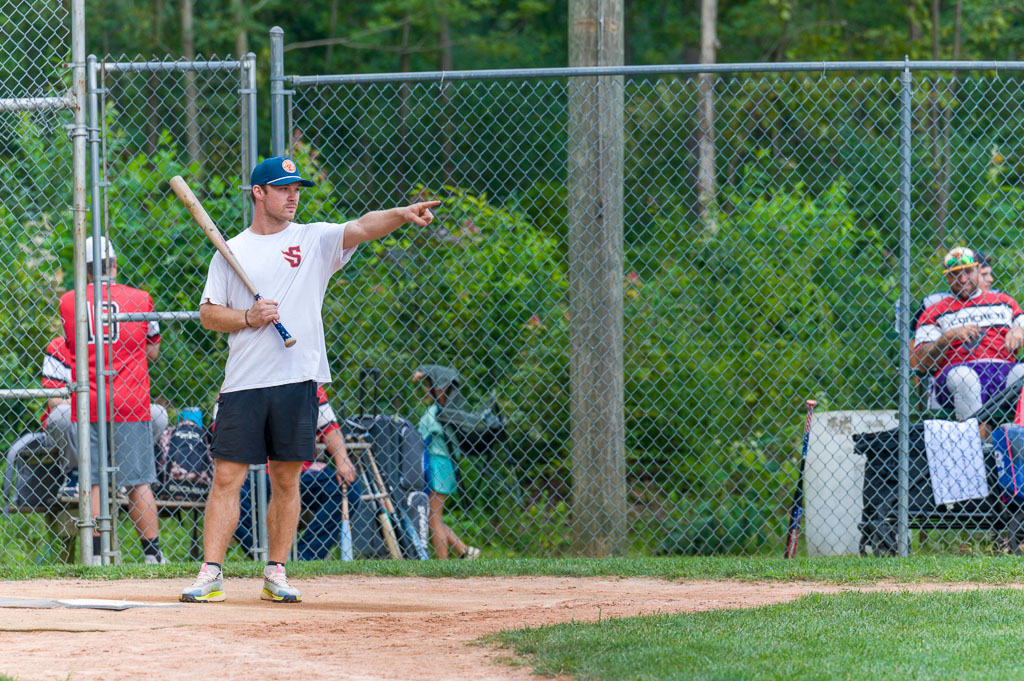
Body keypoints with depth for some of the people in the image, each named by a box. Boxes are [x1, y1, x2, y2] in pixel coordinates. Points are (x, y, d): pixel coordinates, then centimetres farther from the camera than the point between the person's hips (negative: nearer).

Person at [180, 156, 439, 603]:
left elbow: (361, 228, -11)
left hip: (297, 380, 0)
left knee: (286, 480, 5)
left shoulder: (315, 240, 7)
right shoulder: (231, 252, 10)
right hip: (243, 382, 0)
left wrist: (403, 214, -29)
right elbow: (208, 313, 9)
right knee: (227, 477, -4)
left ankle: (276, 574, 13)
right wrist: (248, 318, -10)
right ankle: (210, 574, -3)